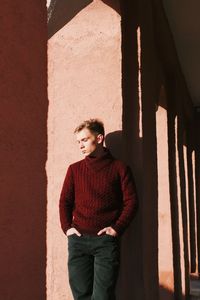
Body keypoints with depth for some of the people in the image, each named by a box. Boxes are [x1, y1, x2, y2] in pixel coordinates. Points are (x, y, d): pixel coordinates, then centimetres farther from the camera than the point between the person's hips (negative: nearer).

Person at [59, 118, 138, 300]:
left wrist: (116, 228, -8)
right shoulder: (74, 169, 13)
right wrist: (66, 227, 1)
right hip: (78, 239, 3)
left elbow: (131, 202, 2)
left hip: (106, 239, -3)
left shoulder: (119, 168, 6)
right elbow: (64, 201, 14)